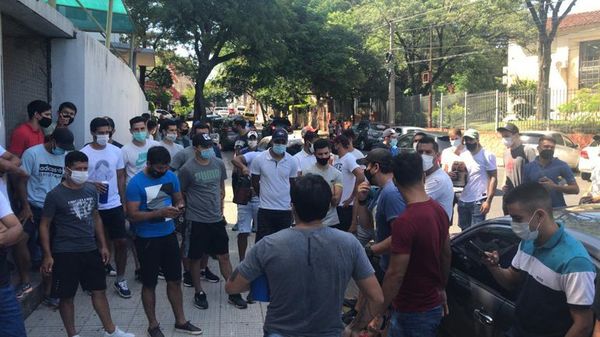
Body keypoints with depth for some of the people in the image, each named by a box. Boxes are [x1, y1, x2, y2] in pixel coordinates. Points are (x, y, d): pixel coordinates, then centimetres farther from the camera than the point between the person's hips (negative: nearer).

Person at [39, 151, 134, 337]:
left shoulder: (91, 190, 3)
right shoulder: (55, 195, -12)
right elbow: (44, 225, -7)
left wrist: (103, 245, 11)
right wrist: (47, 255, -12)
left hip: (90, 250, 5)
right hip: (65, 253, -5)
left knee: (99, 290, 12)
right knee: (67, 296, 7)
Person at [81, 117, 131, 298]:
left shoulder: (116, 151, 2)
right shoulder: (84, 153, -8)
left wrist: (123, 202, 9)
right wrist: (92, 184, -22)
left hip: (114, 205, 2)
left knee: (121, 241, 0)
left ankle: (120, 280, 14)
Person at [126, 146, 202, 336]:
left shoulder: (171, 177, -1)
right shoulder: (136, 183, -17)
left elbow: (178, 198, 12)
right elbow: (132, 215, -19)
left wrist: (179, 207, -12)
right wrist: (160, 213, -29)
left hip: (169, 234, 5)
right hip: (147, 239, -5)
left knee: (175, 280, 14)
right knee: (149, 284, 9)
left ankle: (180, 322, 29)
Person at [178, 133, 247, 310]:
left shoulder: (219, 164, 2)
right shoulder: (187, 169, -13)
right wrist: (189, 209, 5)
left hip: (217, 219, 4)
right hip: (197, 221, -4)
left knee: (224, 256, 11)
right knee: (196, 258, 9)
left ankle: (233, 293, 20)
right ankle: (199, 293, 25)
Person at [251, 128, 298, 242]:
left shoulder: (292, 161, -1)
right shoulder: (259, 159, -8)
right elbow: (255, 183, 3)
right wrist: (265, 197, 10)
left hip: (286, 210, 2)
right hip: (265, 210, -2)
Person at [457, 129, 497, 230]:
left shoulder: (487, 155, -6)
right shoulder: (463, 155, 10)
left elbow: (493, 178, -9)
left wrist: (488, 201, -16)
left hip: (478, 201, -6)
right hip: (463, 200, 6)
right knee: (464, 230, 13)